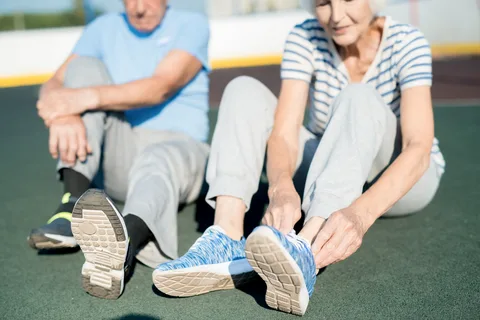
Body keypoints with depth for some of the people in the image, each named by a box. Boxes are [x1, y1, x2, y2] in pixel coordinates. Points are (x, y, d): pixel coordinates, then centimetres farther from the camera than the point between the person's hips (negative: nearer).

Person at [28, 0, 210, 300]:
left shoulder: (192, 25, 1)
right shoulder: (104, 29, 11)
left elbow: (160, 88, -17)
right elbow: (54, 85, -1)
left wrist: (88, 97, -29)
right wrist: (63, 114, -26)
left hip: (180, 148, -3)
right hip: (120, 156, 4)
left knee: (159, 161, -38)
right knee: (84, 67, -14)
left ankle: (123, 244, -72)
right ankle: (74, 204, -30)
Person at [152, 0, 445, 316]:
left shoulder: (406, 42, -19)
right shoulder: (305, 38, -12)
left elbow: (419, 147, -32)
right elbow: (283, 133, -22)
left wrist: (360, 212, -51)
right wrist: (282, 189, -45)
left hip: (400, 179, -3)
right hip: (325, 174, 3)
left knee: (359, 98, -34)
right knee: (244, 90, -16)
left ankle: (305, 252, -55)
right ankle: (226, 242, -37)